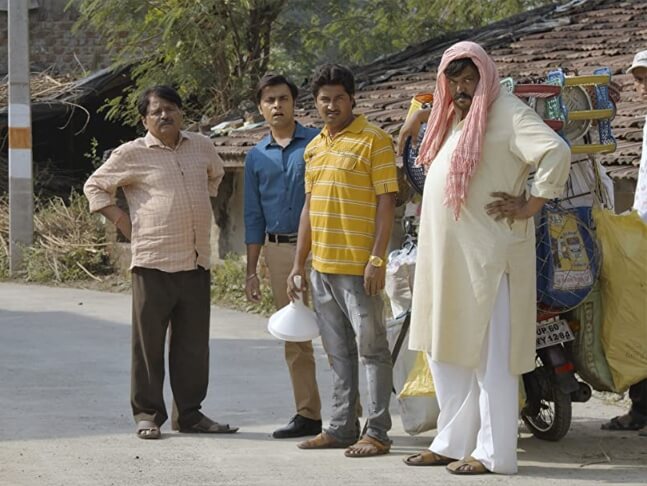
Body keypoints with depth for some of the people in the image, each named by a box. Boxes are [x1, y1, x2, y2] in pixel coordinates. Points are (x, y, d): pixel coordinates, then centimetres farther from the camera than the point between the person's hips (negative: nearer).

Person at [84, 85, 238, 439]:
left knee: (193, 343, 8)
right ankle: (147, 415, 7)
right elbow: (94, 187, 5)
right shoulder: (132, 154, -2)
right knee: (149, 342, 0)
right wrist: (123, 222, -2)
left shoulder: (202, 147, 11)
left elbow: (216, 175, 33)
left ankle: (189, 414, 16)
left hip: (196, 263, 5)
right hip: (153, 262, -5)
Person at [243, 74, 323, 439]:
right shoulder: (257, 157, 13)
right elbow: (254, 218, 16)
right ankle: (308, 414, 13)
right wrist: (252, 270, 12)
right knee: (295, 338, 7)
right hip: (279, 249, 4)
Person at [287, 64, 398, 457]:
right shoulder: (315, 147, 16)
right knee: (339, 351, 13)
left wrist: (377, 259, -18)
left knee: (371, 347, -3)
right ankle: (342, 427, 19)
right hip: (322, 265, 8)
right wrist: (299, 263, 18)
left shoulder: (373, 141, -7)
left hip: (358, 267, -7)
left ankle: (377, 432, -1)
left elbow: (386, 202, -11)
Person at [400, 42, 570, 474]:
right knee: (447, 354, 13)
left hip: (486, 258, -9)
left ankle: (494, 454, -2)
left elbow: (557, 152, -22)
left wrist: (531, 206, -18)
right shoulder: (453, 119, 17)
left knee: (488, 358, -6)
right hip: (446, 259, 9)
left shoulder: (507, 113, -10)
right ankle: (452, 443, 22)